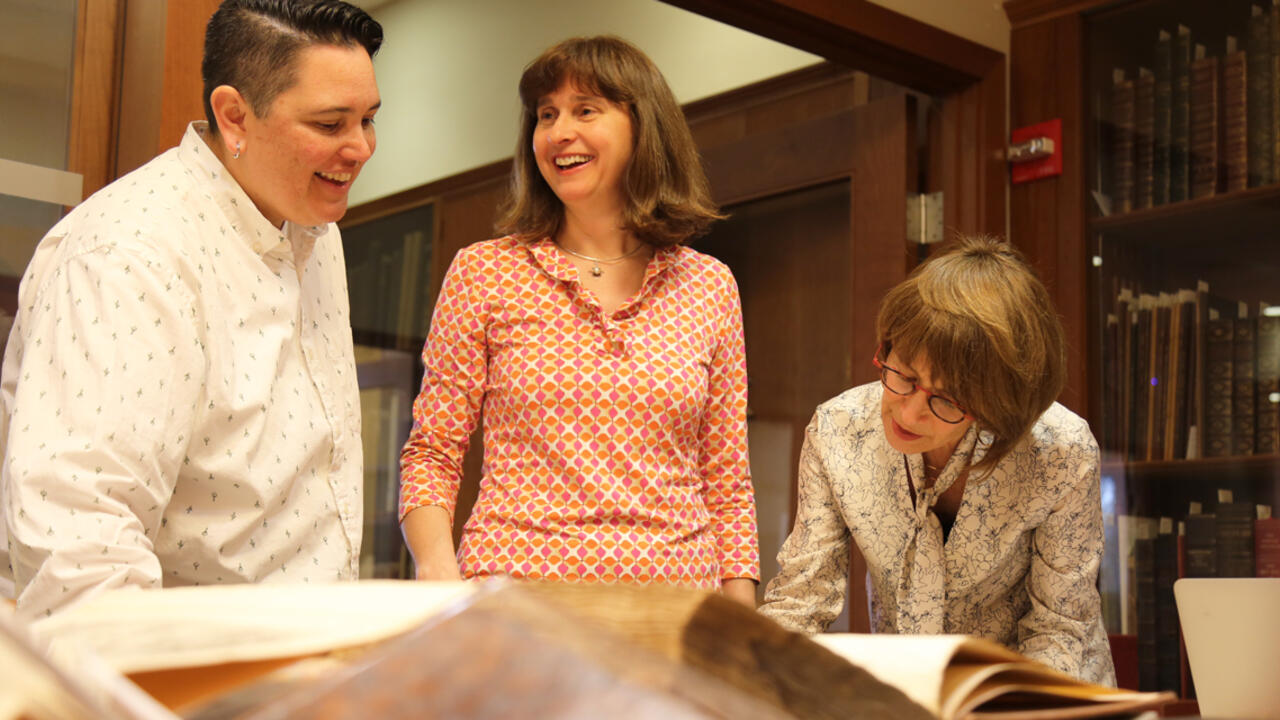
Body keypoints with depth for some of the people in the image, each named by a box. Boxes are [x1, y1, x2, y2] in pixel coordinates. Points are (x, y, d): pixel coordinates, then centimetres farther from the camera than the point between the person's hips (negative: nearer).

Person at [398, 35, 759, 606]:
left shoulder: (711, 287, 9)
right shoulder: (483, 273, 3)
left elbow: (727, 486, 11)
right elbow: (431, 454, 4)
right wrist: (437, 567, -14)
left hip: (673, 610, 2)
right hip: (513, 605, -2)